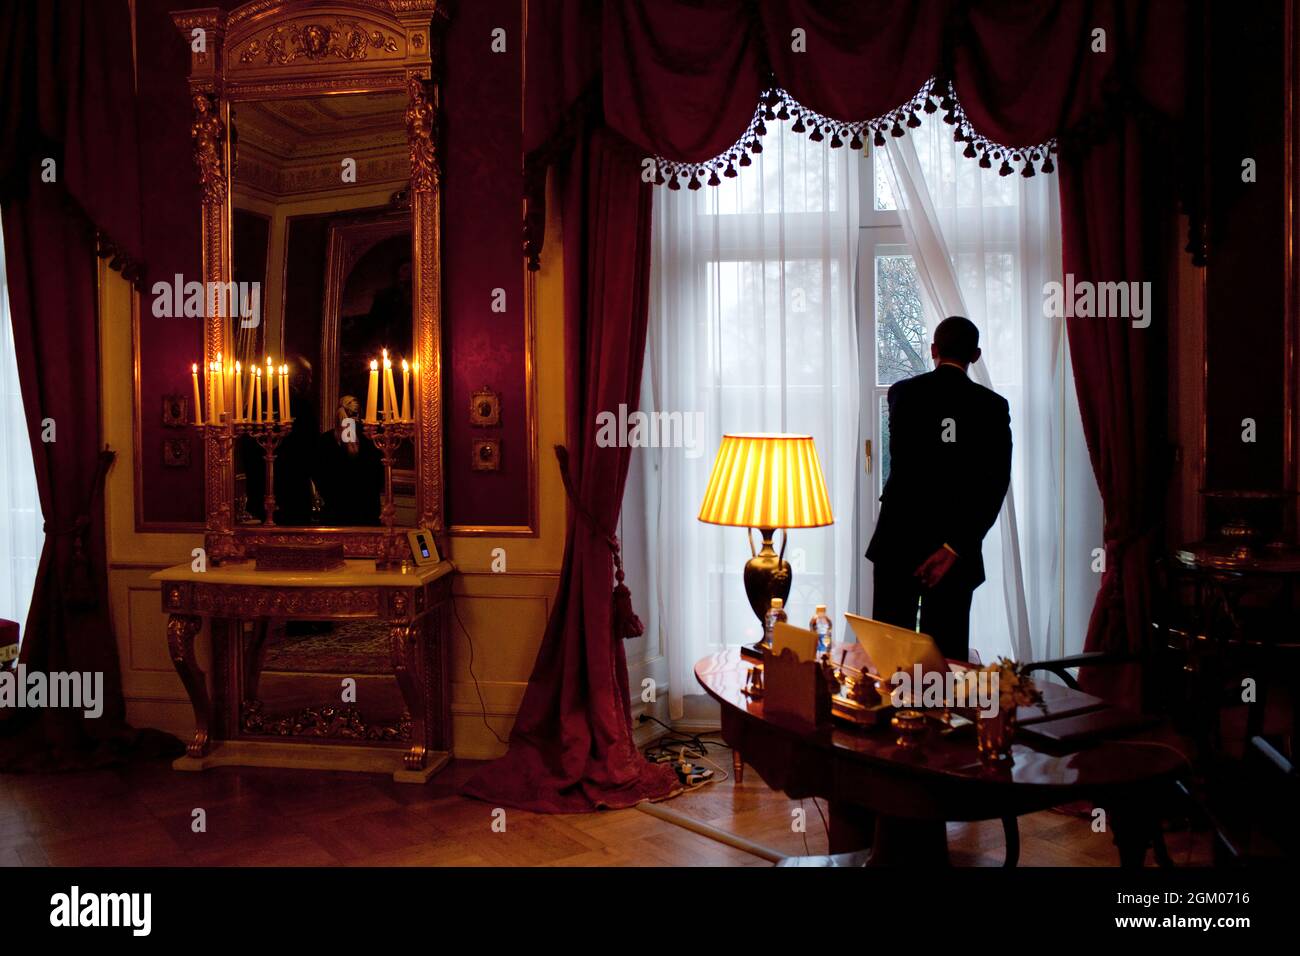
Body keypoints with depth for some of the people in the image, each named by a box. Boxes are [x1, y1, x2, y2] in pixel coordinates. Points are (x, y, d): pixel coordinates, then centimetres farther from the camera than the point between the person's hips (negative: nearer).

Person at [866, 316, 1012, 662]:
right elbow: (996, 482, -12)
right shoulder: (992, 406, -4)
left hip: (897, 540, 1)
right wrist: (954, 547, -14)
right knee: (946, 650, 5)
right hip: (955, 540, -1)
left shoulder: (902, 392, 1)